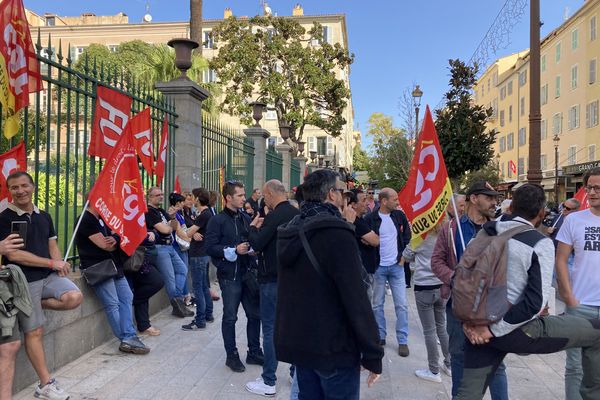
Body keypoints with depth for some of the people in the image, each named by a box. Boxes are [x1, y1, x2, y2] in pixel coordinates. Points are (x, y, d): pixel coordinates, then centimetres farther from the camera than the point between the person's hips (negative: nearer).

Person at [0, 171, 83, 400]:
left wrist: (59, 264, -8)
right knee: (34, 332, 0)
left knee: (74, 297, -22)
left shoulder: (44, 216, 10)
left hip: (49, 275, 5)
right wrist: (52, 263, -14)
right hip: (25, 281, -5)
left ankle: (37, 305, 7)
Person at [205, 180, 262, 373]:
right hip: (230, 275, -6)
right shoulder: (217, 220, -7)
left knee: (255, 314, 12)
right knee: (230, 317, 7)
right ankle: (232, 355, 21)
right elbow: (210, 247, -14)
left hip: (248, 273, 6)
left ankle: (254, 352, 27)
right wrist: (234, 250, -20)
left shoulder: (245, 218, 11)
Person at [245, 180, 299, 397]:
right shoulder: (298, 214, 5)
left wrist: (253, 227, -2)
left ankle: (268, 382, 8)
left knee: (271, 329, 1)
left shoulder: (274, 216, -18)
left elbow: (257, 244, -20)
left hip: (273, 279, -8)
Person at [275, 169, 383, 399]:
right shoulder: (337, 233, -19)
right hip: (333, 348, -7)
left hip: (297, 343, 8)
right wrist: (373, 354, -14)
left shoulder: (290, 231, 6)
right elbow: (356, 299, -21)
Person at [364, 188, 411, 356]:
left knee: (401, 304, 1)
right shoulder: (371, 219, -10)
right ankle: (380, 336, 22)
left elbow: (407, 236, 13)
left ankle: (402, 341, 11)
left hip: (396, 266, 2)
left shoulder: (399, 215, 0)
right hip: (378, 267, -2)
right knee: (377, 304, 8)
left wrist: (403, 255, 5)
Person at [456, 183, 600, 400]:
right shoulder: (541, 244, -10)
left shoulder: (485, 233, 5)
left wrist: (469, 321, 3)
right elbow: (535, 302, -18)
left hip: (479, 329, 6)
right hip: (517, 331, -5)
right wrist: (495, 329, -13)